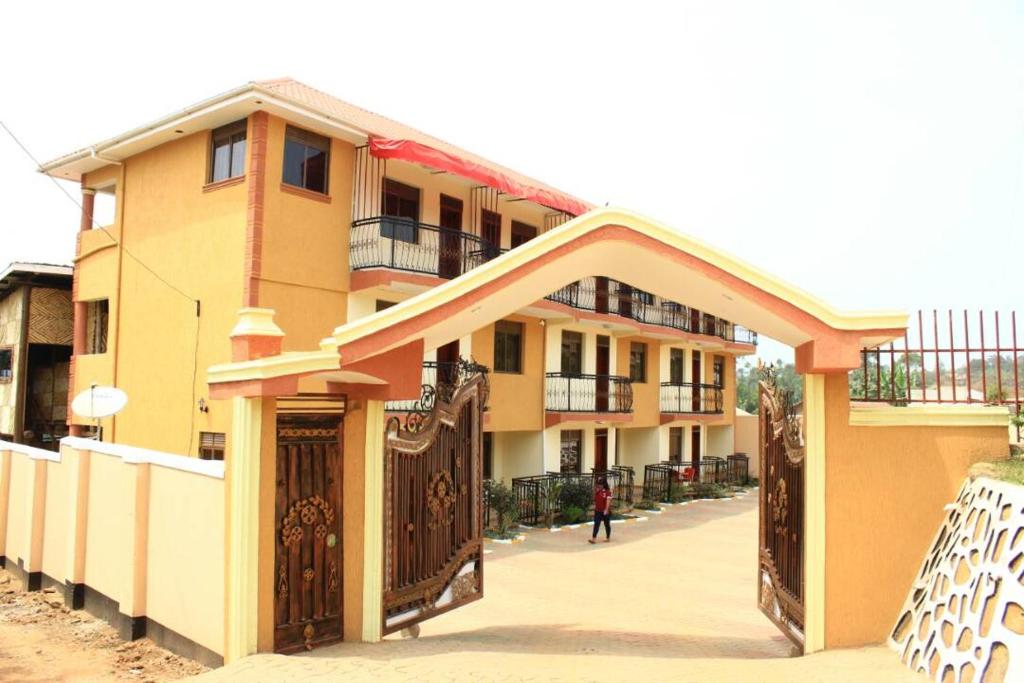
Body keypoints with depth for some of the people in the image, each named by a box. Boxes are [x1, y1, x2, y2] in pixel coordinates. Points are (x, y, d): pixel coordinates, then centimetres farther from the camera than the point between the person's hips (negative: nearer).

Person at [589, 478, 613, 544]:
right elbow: (595, 499, 16)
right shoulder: (597, 491, 5)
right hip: (598, 511, 5)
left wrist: (606, 510, -25)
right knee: (596, 524, -4)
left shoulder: (607, 492, -12)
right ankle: (594, 538, -9)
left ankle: (608, 538, 23)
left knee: (607, 524, 10)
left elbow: (608, 501, -20)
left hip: (605, 511, -5)